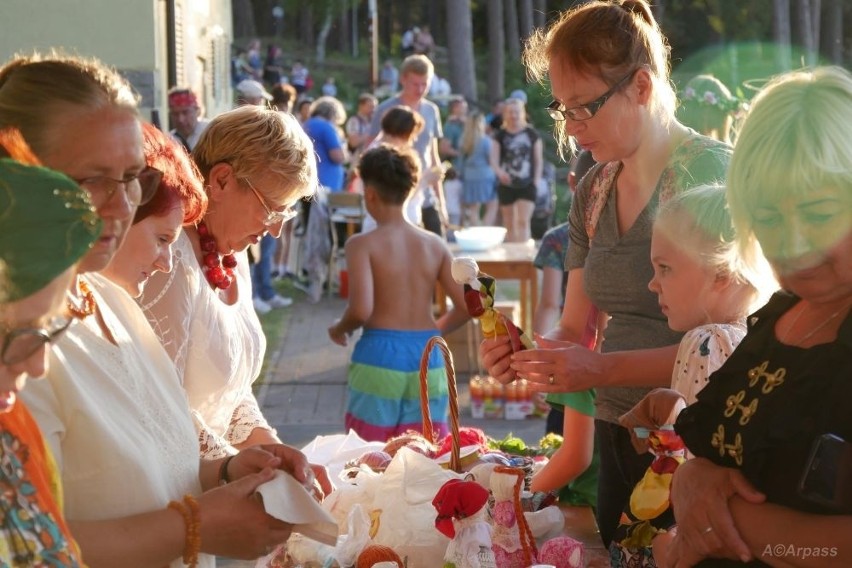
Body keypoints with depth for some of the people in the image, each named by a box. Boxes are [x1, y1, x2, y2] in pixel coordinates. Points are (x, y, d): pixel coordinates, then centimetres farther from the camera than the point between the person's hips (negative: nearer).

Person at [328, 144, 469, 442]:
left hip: (379, 356, -3)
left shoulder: (362, 245, -7)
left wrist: (339, 329, 2)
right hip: (428, 360, 4)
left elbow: (361, 309, -18)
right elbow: (467, 305, 1)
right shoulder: (435, 245, 4)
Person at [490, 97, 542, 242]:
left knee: (523, 221, -13)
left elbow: (538, 160, 7)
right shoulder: (500, 135, 4)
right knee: (510, 225, 8)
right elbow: (494, 160, -6)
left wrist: (537, 179, -5)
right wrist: (500, 172, -27)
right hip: (506, 185, 2)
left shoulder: (532, 134, 4)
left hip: (527, 185, -2)